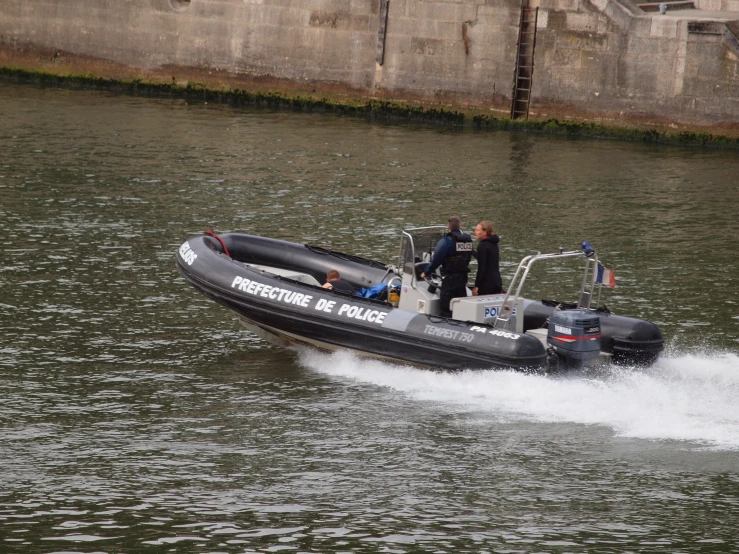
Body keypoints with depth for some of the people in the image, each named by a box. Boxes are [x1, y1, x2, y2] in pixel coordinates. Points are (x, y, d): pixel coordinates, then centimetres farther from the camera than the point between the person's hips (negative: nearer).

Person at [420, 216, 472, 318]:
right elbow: (468, 257, 8)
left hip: (450, 277, -6)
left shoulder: (446, 241, -14)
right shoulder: (468, 240, 4)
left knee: (447, 308, -1)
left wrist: (426, 272, 0)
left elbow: (436, 259, -12)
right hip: (463, 277, 6)